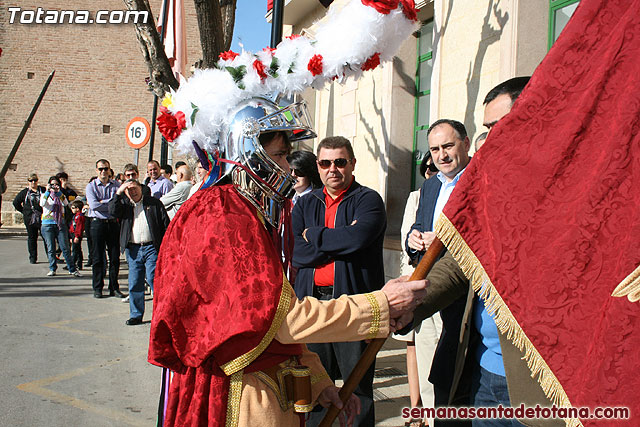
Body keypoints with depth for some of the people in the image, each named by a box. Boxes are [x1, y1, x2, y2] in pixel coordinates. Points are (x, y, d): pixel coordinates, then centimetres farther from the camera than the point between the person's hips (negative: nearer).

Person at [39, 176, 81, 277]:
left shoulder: (61, 195, 13)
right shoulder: (45, 195, 9)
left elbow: (66, 203, -9)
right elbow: (42, 204, -13)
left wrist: (59, 192, -16)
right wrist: (47, 192, -18)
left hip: (60, 224, 1)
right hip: (48, 224, 0)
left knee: (65, 248, -4)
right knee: (50, 248, 2)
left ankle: (72, 269, 0)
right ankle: (52, 269, 13)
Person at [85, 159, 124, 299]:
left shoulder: (116, 185, 9)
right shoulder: (91, 186, 4)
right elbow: (93, 205, -11)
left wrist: (102, 203, -12)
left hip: (113, 223, 2)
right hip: (97, 223, -2)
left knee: (115, 257, 3)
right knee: (98, 258, 3)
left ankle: (114, 287, 13)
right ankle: (97, 288, 13)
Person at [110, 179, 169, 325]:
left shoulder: (154, 203, 9)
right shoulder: (124, 204, 15)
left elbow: (165, 224, 5)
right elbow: (112, 211, -5)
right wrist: (119, 192, -7)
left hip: (152, 247, -3)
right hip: (133, 249, 3)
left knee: (153, 278, -11)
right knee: (134, 283, 5)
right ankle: (136, 315, 16)